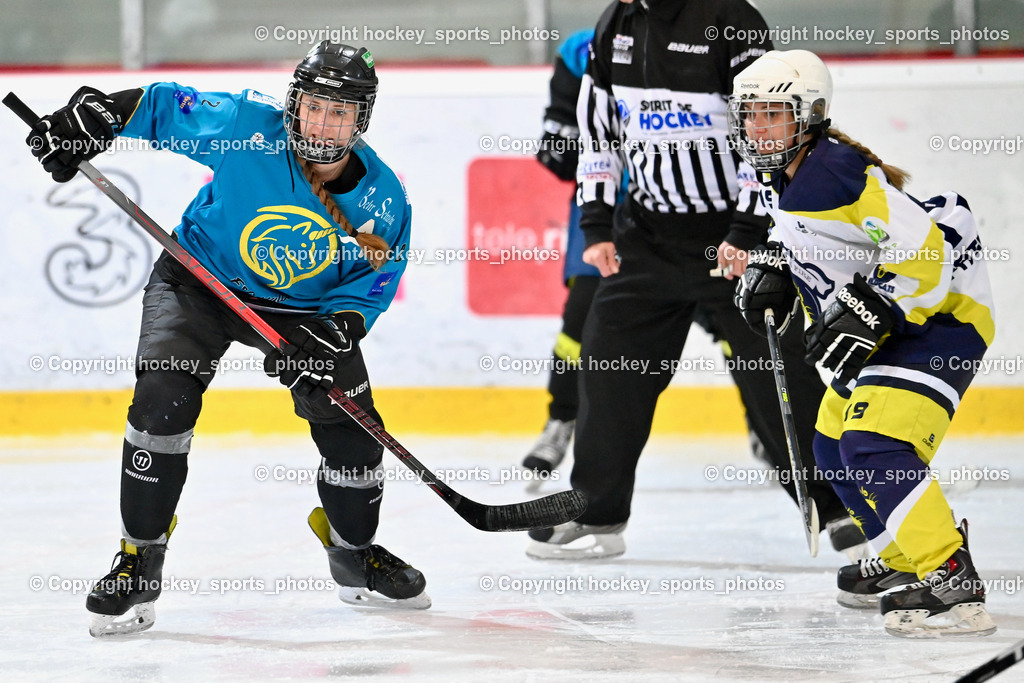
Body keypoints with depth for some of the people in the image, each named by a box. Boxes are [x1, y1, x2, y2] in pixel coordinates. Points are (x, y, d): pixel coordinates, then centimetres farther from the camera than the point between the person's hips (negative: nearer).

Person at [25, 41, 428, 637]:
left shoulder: (383, 202, -18)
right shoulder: (246, 125, -25)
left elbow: (369, 289, -10)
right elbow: (164, 106, -12)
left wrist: (334, 336, -28)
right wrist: (92, 116, -24)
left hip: (307, 307, 2)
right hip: (201, 282, -2)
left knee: (351, 423, -5)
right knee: (162, 404, -22)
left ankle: (356, 555, 24)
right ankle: (138, 562, -9)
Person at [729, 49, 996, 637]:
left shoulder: (837, 171, -24)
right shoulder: (784, 176, 7)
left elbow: (922, 249, -28)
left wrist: (870, 316, -29)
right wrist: (774, 270, 10)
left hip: (941, 317, -11)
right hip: (892, 324, 11)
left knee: (875, 445, -25)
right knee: (836, 448, 19)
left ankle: (952, 585, -27)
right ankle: (905, 559, 35)